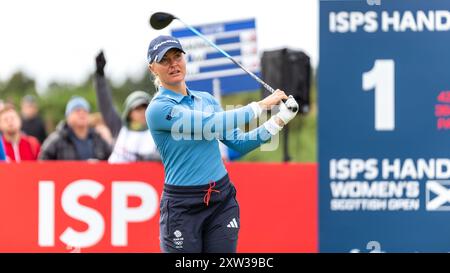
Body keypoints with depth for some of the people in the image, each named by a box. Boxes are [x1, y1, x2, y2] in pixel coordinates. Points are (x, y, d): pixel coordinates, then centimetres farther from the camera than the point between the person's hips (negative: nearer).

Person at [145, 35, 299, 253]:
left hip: (223, 199, 5)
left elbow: (238, 143, 9)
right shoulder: (158, 109, -11)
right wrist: (262, 105, -15)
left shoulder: (206, 99, 10)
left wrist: (278, 120, -3)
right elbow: (213, 124, -20)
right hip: (183, 205, -5)